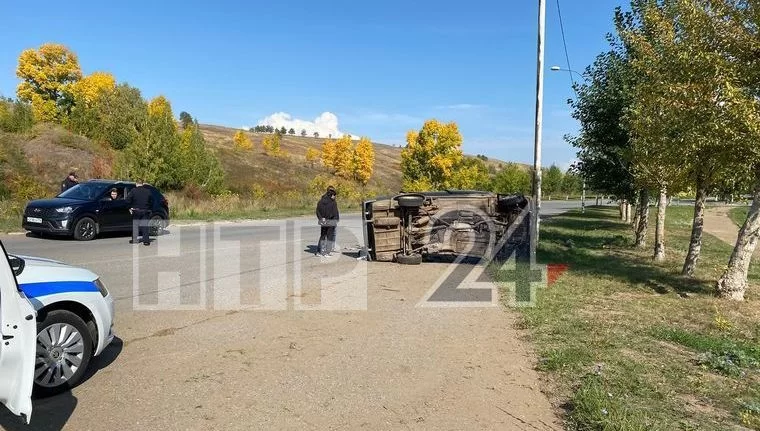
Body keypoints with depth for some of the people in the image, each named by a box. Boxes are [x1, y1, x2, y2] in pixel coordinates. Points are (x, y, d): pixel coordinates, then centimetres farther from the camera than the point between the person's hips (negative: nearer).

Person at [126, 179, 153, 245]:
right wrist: (149, 209, 14)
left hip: (136, 211, -1)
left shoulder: (133, 191, -5)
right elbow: (151, 202, 6)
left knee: (135, 225, 10)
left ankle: (134, 240, 14)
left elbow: (128, 200, -8)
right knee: (145, 226, 1)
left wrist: (130, 208, 3)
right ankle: (146, 240, -3)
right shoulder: (148, 191, 2)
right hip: (145, 211, 1)